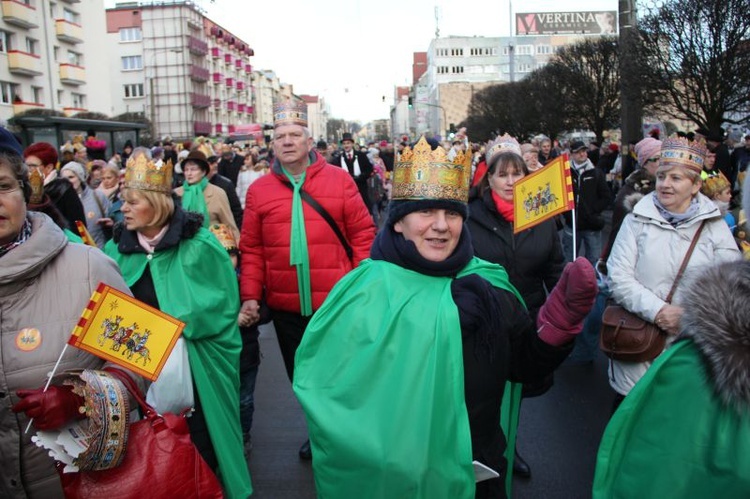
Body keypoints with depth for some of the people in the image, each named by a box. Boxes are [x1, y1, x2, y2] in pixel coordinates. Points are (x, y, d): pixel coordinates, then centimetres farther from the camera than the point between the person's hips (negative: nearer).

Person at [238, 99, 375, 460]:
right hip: (285, 306, 2)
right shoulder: (259, 190, 0)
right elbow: (251, 249, 2)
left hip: (336, 302, -2)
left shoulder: (339, 180, -5)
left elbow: (363, 235, -3)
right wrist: (250, 296, -5)